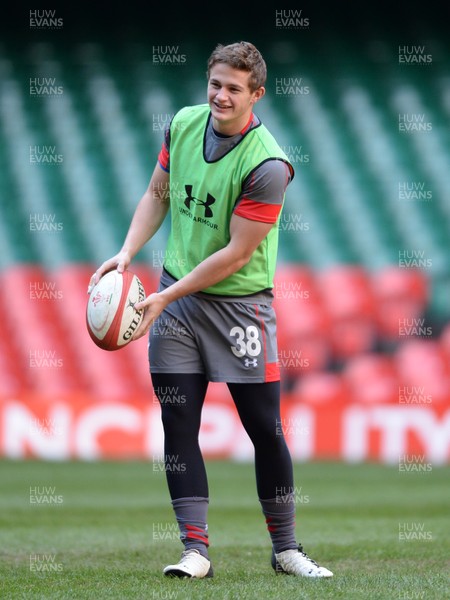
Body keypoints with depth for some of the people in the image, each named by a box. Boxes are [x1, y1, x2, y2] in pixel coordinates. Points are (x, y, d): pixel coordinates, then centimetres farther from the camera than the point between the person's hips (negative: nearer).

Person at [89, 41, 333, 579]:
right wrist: (127, 254, -2)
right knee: (178, 427, 0)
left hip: (239, 304, -5)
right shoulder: (183, 124, -1)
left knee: (265, 429, -1)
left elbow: (236, 254, -19)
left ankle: (285, 549, 14)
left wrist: (166, 297, -19)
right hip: (175, 297, 5)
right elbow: (157, 194, 13)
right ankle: (195, 550, 5)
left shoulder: (267, 165, -20)